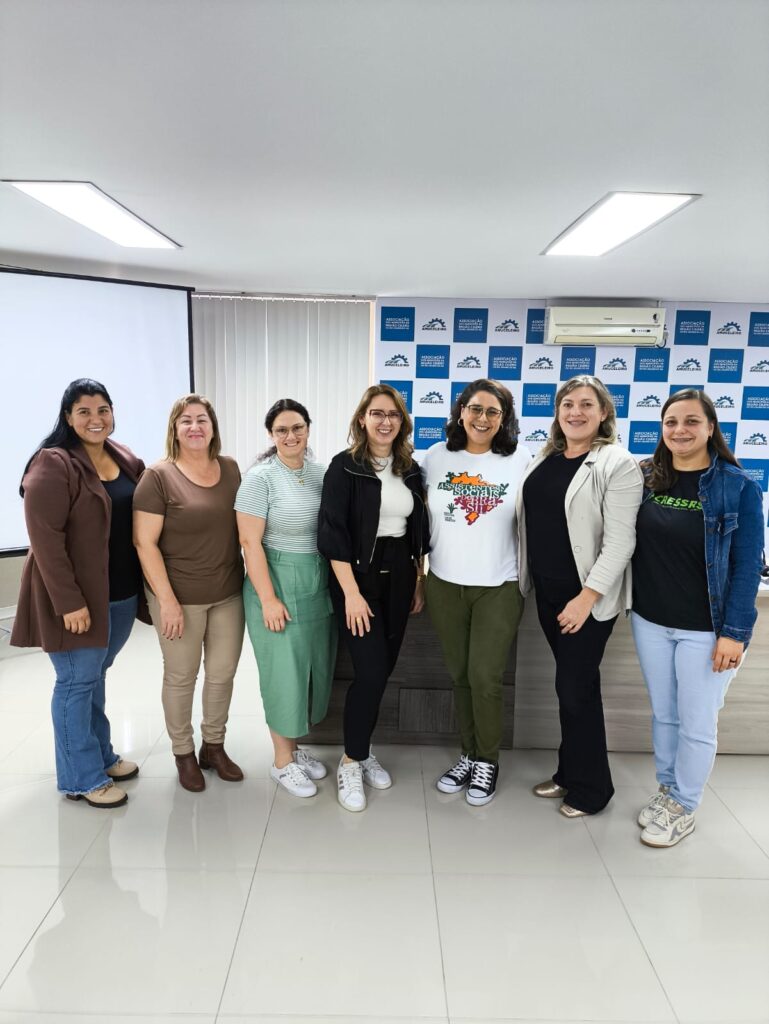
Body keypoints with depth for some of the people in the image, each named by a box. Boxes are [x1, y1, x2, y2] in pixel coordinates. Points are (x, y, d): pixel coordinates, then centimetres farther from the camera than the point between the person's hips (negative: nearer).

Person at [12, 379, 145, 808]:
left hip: (122, 592, 7)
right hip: (77, 596, -6)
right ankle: (81, 778, 20)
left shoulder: (127, 460, 7)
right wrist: (69, 601, -21)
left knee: (97, 675, 20)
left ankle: (101, 755, 35)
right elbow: (45, 538, -18)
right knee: (77, 681, 5)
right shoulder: (53, 465, -14)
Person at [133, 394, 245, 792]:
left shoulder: (232, 470, 2)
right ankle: (183, 753, 31)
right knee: (181, 677, 11)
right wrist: (167, 600, -16)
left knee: (223, 672, 14)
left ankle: (214, 746, 35)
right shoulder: (158, 476, -11)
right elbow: (144, 542, -12)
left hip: (229, 594, 4)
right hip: (180, 597, -4)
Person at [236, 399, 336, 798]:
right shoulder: (260, 477, -11)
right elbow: (250, 542, -13)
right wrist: (268, 598, -16)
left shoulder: (321, 472, 5)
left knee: (314, 666, 14)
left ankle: (294, 746, 34)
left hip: (320, 583, 6)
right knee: (285, 670, 3)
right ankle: (282, 761, 22)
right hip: (279, 582, -6)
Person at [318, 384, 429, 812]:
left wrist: (419, 581, 11)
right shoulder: (345, 467, -8)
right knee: (371, 671, -9)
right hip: (359, 577, -5)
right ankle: (351, 762, 11)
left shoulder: (411, 470, 8)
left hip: (399, 577, 5)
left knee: (385, 669, 10)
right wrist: (351, 593, -18)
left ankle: (363, 750, 29)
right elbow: (333, 534, -13)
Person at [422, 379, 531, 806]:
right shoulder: (437, 457, 1)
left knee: (484, 677, -1)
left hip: (499, 587, -2)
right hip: (445, 585, 3)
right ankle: (468, 755, 31)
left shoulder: (519, 461, -4)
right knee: (459, 675, 12)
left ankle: (488, 760, 22)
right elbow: (422, 517, 7)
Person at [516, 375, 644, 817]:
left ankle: (591, 787, 20)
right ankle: (571, 772, 32)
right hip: (547, 589, 6)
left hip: (589, 594, -6)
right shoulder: (544, 458, 9)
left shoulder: (618, 464, -12)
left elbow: (620, 541, -17)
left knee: (576, 687, 1)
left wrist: (587, 596, -21)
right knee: (572, 684, 16)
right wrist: (528, 579, 10)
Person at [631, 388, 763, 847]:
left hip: (705, 629, -3)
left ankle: (684, 807, 29)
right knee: (663, 715, 17)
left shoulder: (738, 486, -9)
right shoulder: (645, 477, 1)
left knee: (697, 724, 9)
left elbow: (747, 564, -10)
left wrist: (735, 631, -14)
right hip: (650, 621, 4)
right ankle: (667, 790, 37)